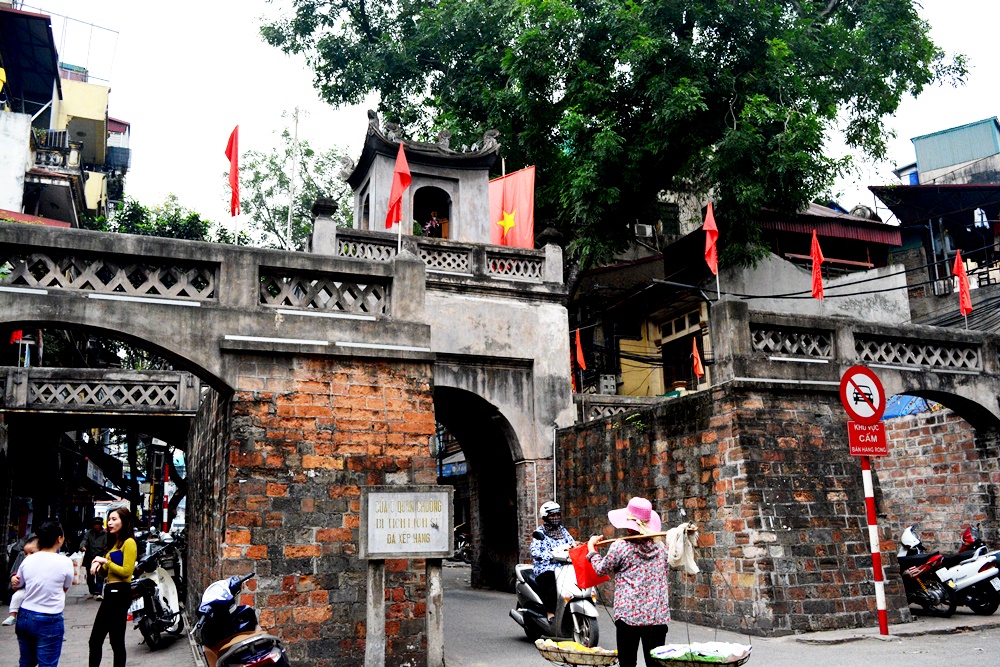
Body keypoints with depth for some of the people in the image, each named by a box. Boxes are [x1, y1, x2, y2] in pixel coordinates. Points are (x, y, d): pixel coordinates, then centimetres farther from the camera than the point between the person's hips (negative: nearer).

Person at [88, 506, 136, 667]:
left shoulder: (129, 542, -9)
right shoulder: (114, 542, 20)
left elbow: (127, 571, -17)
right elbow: (106, 573, 19)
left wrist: (106, 562, -12)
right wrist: (99, 565, -1)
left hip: (120, 593, -10)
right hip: (110, 593, 10)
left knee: (116, 641, -3)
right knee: (95, 640, 11)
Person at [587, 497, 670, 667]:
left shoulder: (620, 547, -8)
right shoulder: (660, 546, 4)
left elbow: (601, 569, 6)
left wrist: (591, 548, 22)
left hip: (629, 614, -4)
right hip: (658, 615, 4)